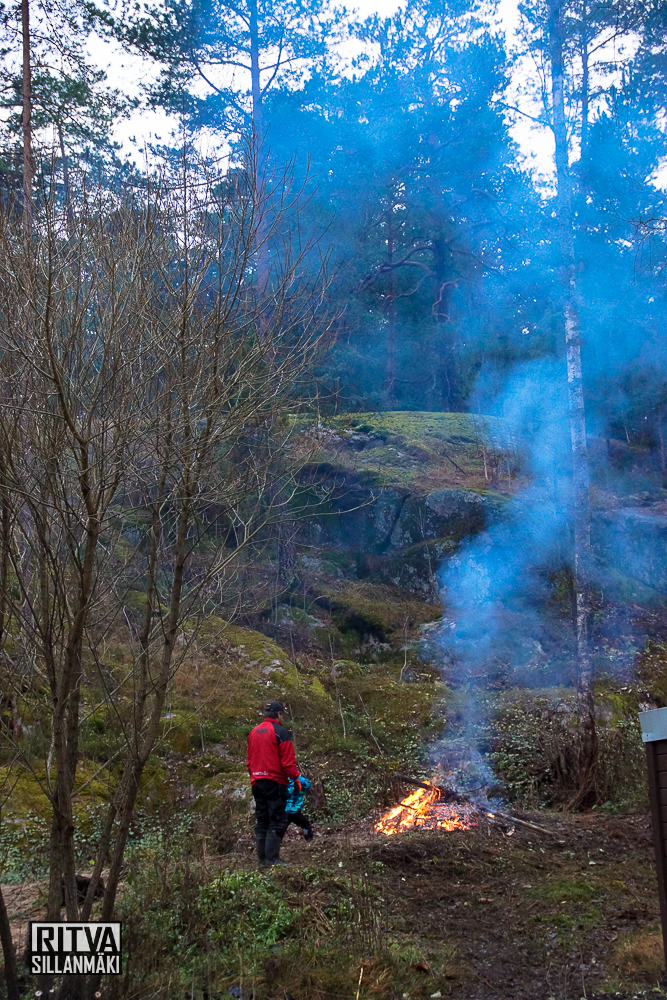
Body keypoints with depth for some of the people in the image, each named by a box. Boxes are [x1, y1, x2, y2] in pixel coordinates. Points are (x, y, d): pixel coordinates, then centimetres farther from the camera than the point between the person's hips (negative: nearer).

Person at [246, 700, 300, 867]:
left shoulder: (254, 732, 13)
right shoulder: (280, 732, -9)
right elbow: (288, 760, -13)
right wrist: (296, 778, -3)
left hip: (257, 782, 7)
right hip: (275, 782, -7)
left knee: (262, 821, 12)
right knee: (277, 821, -4)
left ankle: (262, 858, 13)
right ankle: (272, 859, -9)